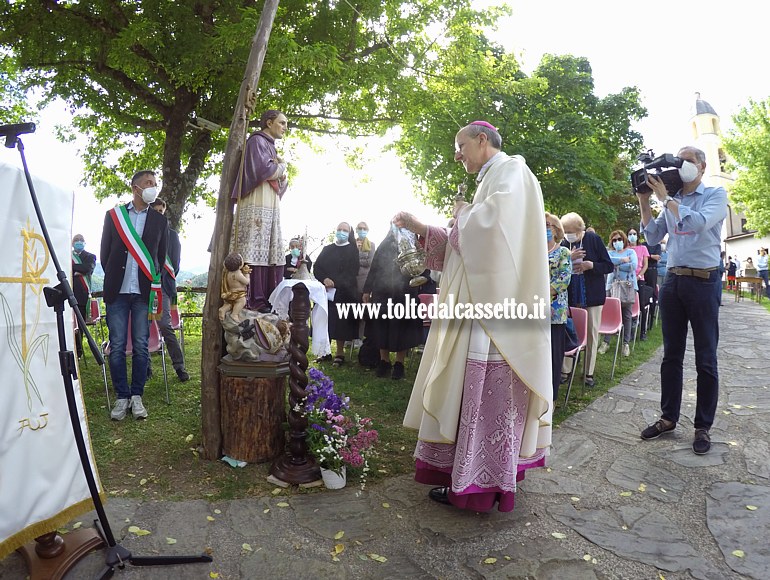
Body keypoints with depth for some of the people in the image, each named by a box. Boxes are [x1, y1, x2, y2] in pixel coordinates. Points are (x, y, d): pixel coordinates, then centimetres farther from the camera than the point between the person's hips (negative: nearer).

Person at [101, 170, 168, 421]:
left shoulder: (160, 221, 9)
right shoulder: (114, 215, 8)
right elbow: (105, 252, 10)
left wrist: (153, 285, 9)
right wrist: (114, 279, 9)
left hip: (144, 293, 0)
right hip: (117, 291, 0)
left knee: (141, 347, 2)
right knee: (117, 347, 1)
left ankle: (137, 396, 12)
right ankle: (122, 397, 11)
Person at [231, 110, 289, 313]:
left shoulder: (270, 146, 28)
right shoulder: (257, 141, 1)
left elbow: (281, 184, 25)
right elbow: (264, 169, -16)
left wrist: (282, 177, 1)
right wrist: (282, 165, 4)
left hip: (271, 207, 9)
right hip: (257, 205, -9)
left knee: (273, 255, 2)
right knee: (254, 253, -14)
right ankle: (254, 301, -17)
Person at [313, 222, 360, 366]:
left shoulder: (353, 250, 5)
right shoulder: (327, 249, 16)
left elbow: (352, 272, -6)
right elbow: (317, 268, 8)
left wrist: (335, 283, -17)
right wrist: (325, 279, -12)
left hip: (343, 292, -3)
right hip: (326, 291, 3)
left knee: (341, 322, -3)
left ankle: (340, 353, 5)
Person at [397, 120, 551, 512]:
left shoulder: (510, 170, -3)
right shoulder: (491, 181, 24)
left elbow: (493, 222, -24)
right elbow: (465, 242, 23)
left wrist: (462, 213, -4)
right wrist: (420, 229, 16)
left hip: (495, 305, -10)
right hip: (481, 303, 10)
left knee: (484, 391, -6)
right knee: (472, 388, 11)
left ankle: (479, 485, 3)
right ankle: (478, 472, 20)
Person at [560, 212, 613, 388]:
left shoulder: (594, 239, -7)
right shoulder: (563, 242, -3)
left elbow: (609, 266, -3)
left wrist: (590, 265, -19)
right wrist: (568, 258, -18)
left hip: (592, 295, -1)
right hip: (570, 295, 1)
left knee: (592, 333, 6)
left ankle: (589, 372, 17)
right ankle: (565, 370, 14)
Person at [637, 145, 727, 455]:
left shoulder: (716, 195, -1)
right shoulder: (672, 201, 14)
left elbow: (696, 223, -20)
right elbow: (653, 236, 10)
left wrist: (664, 197, -14)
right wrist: (644, 201, 3)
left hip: (703, 281, -5)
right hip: (672, 281, 5)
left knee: (705, 359, 2)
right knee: (671, 355, 10)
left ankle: (703, 426, 12)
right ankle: (668, 417, 20)